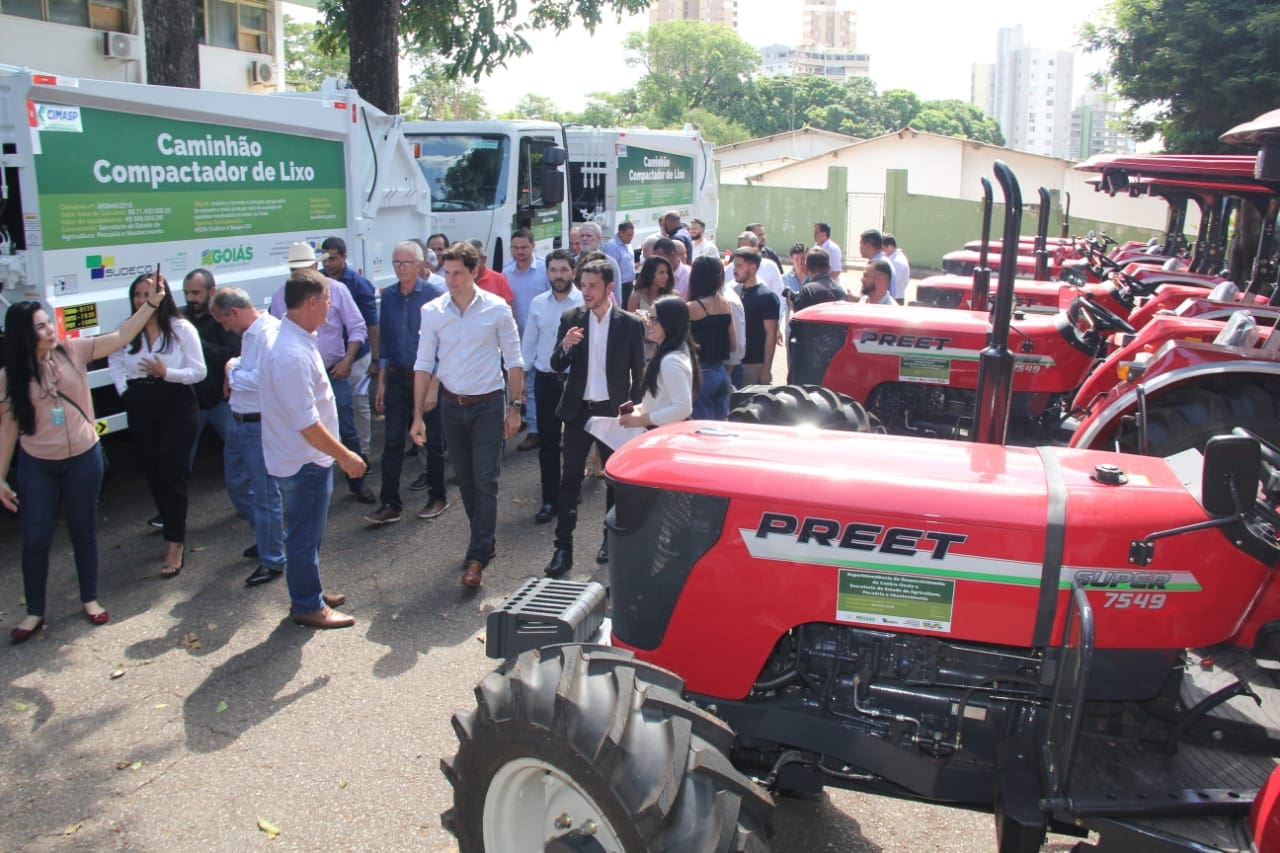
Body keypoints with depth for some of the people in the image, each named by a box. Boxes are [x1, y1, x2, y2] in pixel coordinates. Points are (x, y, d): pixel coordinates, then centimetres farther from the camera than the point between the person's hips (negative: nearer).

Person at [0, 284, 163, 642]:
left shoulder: (73, 351, -5)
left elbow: (121, 337, -6)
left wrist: (151, 303, -16)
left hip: (84, 459, 1)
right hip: (37, 466, -1)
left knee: (84, 532, 13)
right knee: (35, 539, 5)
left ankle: (90, 599, 30)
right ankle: (34, 612, 22)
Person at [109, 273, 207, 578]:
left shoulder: (181, 329, -9)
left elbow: (199, 371, -8)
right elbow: (114, 359, 21)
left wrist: (166, 372, -21)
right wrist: (123, 389, 9)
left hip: (177, 407, -4)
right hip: (141, 409, 4)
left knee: (172, 473, -4)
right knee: (151, 472, 10)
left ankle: (175, 544, 1)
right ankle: (175, 526, 29)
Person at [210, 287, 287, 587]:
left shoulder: (268, 333, -20)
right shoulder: (250, 333, 12)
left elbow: (263, 378, -29)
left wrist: (233, 373, -11)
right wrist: (235, 370, 1)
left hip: (261, 426, -11)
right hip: (240, 422, 11)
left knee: (265, 493, -1)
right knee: (237, 484, 22)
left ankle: (272, 560, 12)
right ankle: (267, 538, 40)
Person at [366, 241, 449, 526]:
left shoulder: (435, 295, -9)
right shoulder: (388, 296, 6)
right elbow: (385, 340, 11)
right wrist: (381, 382, 9)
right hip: (398, 378, 4)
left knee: (434, 441, 8)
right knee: (392, 441, 3)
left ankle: (438, 497, 22)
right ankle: (390, 503, 8)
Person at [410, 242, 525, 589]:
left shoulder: (497, 309, -8)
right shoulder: (432, 312, -2)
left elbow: (514, 361, -1)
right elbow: (423, 364, 1)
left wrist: (514, 407, -4)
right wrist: (418, 415, -2)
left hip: (488, 405, -3)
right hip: (451, 406, 3)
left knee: (485, 481, -5)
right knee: (465, 480, 12)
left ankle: (476, 557, 0)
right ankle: (485, 542, 28)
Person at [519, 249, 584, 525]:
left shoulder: (585, 302, -9)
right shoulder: (538, 303, 4)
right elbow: (529, 342, 10)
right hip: (545, 379, 3)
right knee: (548, 441, 6)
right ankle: (550, 499, 15)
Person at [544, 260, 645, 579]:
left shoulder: (631, 324, -5)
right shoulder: (570, 319, 1)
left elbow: (638, 373, 1)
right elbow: (557, 366, 1)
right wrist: (565, 346, -20)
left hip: (613, 411, -1)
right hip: (578, 410, 1)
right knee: (570, 480, 2)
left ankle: (612, 539, 28)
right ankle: (563, 547, 6)